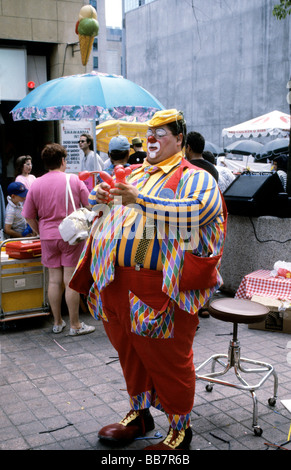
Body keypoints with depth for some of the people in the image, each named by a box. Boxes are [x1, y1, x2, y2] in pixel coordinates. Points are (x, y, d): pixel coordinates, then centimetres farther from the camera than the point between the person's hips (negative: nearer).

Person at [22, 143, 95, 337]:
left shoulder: (36, 184, 2)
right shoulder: (74, 180, -6)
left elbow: (29, 217, 5)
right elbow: (90, 207, -2)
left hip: (48, 238, 3)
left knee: (54, 280, 10)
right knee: (71, 281, 0)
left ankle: (57, 322, 20)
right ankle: (75, 325, 8)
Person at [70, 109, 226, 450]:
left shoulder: (194, 177, -3)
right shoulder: (132, 174, 19)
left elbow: (195, 211, -22)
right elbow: (101, 203, 26)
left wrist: (141, 200, -24)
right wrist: (101, 196, 0)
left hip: (162, 288, -7)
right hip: (118, 281, 7)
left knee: (168, 358, 3)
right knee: (129, 351, 19)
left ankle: (180, 428, 22)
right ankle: (139, 414, 39)